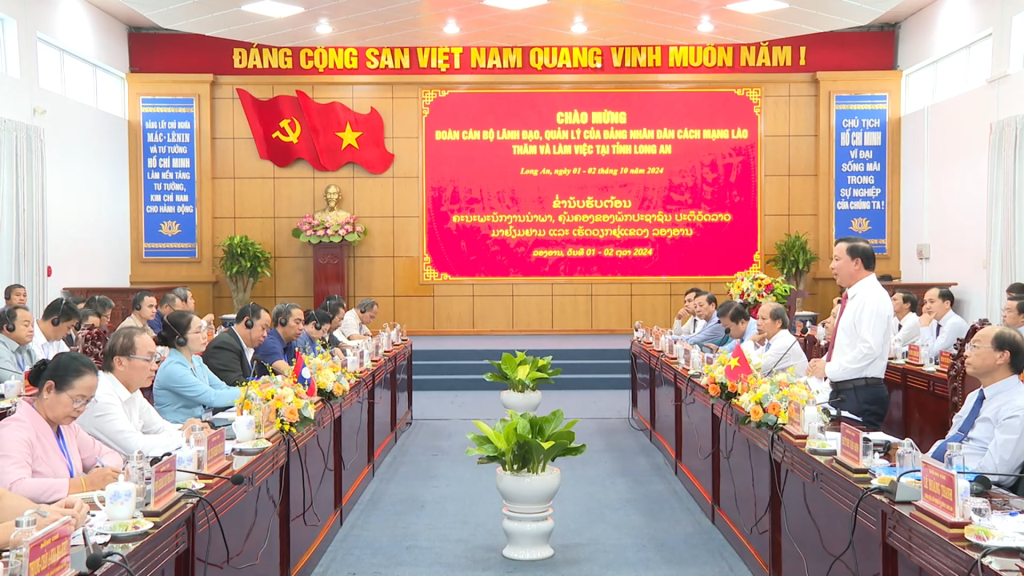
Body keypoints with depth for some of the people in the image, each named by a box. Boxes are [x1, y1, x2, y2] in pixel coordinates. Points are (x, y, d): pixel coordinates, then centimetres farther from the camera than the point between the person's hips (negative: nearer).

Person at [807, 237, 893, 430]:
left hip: (862, 395, -9)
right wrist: (823, 363, 6)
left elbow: (869, 348, -24)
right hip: (841, 392, 9)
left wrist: (829, 369, -17)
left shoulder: (873, 297, -15)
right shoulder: (852, 296, 16)